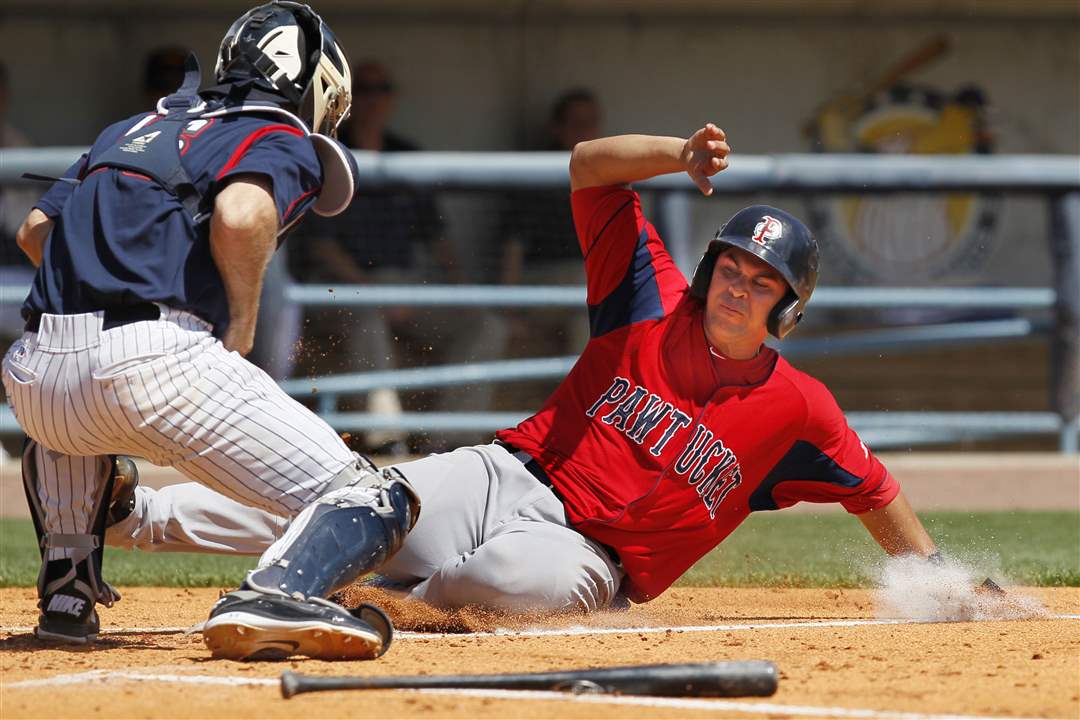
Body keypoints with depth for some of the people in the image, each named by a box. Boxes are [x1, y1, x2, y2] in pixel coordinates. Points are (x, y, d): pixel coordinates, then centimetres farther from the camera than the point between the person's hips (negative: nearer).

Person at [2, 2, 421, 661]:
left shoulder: (130, 131, 29)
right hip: (158, 360, -7)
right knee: (373, 505, -4)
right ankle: (273, 597, -32)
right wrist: (241, 326, 0)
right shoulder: (284, 142, 9)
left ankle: (67, 593, 28)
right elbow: (241, 214, -13)